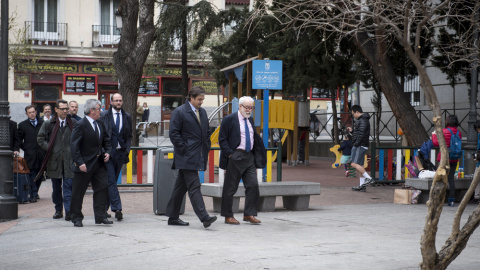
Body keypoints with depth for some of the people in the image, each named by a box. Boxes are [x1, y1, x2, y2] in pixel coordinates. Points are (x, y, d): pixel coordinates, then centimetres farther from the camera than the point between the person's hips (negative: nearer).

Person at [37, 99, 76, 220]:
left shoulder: (73, 123, 6)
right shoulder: (49, 124, 5)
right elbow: (40, 138, 9)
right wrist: (49, 148, -3)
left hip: (69, 159, -1)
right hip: (54, 159, 1)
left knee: (68, 186, -8)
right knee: (56, 187, 9)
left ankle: (68, 211, -9)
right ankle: (58, 210, 21)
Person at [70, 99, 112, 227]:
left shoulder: (100, 124, 11)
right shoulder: (80, 125, -12)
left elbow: (106, 141, 23)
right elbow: (74, 146, -16)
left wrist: (107, 152, 4)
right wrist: (80, 163, -21)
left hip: (99, 163, 7)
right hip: (84, 165, -7)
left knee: (102, 187, 1)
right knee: (78, 192, 3)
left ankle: (101, 216, 7)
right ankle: (76, 218, 14)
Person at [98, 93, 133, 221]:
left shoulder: (127, 117, 11)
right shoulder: (103, 116, 0)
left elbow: (129, 136, 16)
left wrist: (127, 149, 2)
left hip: (120, 153, 4)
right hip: (108, 153, -4)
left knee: (112, 181, 9)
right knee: (111, 181, -11)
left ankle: (103, 209, 19)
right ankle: (117, 208, -15)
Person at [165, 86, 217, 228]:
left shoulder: (202, 112, 16)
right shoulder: (179, 112, -8)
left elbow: (206, 132, 24)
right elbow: (174, 133, -11)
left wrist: (207, 148, 13)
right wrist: (184, 149, -14)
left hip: (199, 156, 8)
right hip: (187, 157, -8)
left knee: (181, 187, 12)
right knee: (194, 187, -11)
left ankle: (173, 217, 18)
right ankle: (204, 217, -18)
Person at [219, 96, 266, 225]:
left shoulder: (250, 120, 16)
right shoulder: (229, 119, -5)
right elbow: (222, 139, -7)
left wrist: (257, 157, 12)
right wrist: (229, 153, -15)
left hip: (249, 156, 6)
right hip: (235, 157, -6)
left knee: (253, 185, 0)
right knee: (230, 187, 1)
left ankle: (249, 214, 9)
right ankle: (228, 216, 9)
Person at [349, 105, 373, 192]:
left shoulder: (363, 120, -13)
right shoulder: (361, 120, 21)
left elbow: (361, 134, -21)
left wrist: (356, 144, -21)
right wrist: (352, 130, 14)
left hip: (360, 146, -11)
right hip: (360, 146, 11)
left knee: (354, 164, -16)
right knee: (360, 165, 8)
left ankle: (369, 179, -18)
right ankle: (362, 186, 8)